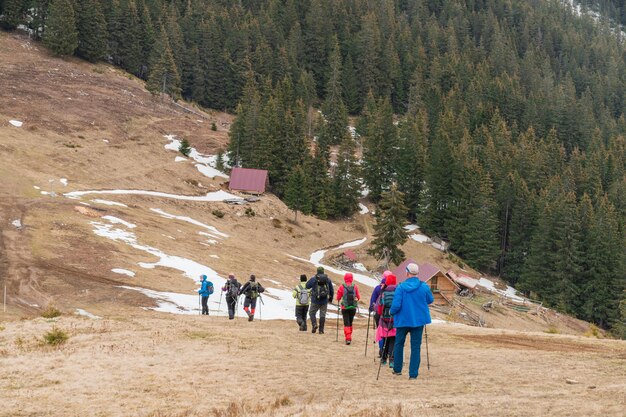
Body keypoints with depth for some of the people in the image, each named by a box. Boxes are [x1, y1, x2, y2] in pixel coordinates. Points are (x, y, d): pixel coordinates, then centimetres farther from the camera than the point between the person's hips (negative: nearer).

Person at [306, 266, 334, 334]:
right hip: (324, 300, 2)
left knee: (312, 313, 13)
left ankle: (314, 325, -9)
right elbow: (331, 290, 10)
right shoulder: (328, 279, 4)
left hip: (315, 300, -2)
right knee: (322, 315, 7)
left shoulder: (314, 278, -5)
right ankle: (321, 330, 4)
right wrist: (331, 298, 25)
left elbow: (307, 286, -1)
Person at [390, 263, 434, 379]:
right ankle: (413, 374, 1)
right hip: (418, 320, 1)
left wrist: (392, 312, 4)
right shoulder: (424, 287, -8)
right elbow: (430, 300, 7)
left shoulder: (401, 287, -14)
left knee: (399, 344, 18)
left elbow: (396, 305, -17)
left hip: (403, 320, -1)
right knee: (416, 347, 5)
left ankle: (397, 369, 27)